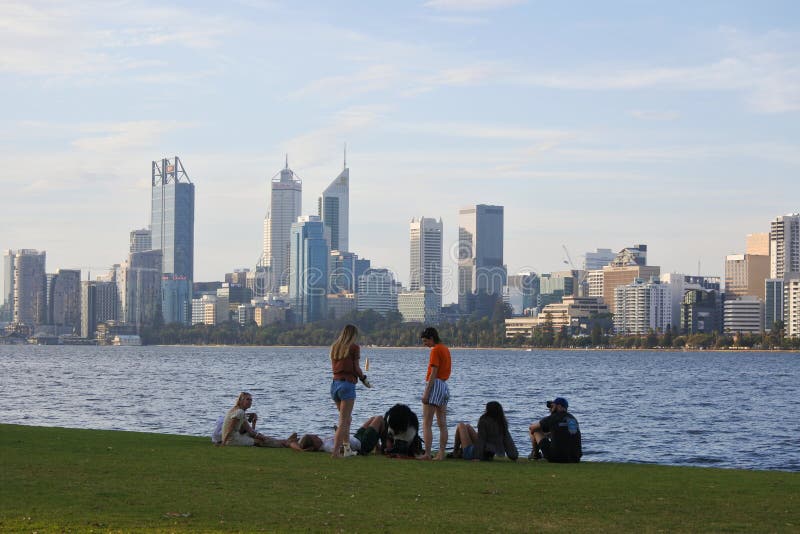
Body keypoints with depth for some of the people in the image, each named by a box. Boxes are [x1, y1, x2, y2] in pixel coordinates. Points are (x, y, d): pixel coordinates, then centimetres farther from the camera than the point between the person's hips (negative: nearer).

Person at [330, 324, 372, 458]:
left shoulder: (334, 347, 12)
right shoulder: (354, 348, -5)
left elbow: (333, 367, 14)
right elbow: (356, 368, -8)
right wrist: (364, 379, 9)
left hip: (335, 383, 6)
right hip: (347, 384, -6)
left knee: (347, 418, 21)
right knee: (344, 421, -5)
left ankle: (347, 448, 23)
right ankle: (335, 451, -14)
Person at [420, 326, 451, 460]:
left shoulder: (435, 350, -12)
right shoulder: (446, 349, 16)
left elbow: (433, 373, -18)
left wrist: (426, 393, -19)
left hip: (434, 385, -10)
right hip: (444, 385, 10)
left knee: (427, 424, -9)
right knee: (442, 424, 8)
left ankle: (427, 454, -15)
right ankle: (441, 454, 8)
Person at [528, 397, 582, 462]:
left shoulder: (552, 418, -3)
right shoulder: (573, 418, 16)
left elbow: (532, 427, 10)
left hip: (556, 458, -6)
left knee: (535, 431, 13)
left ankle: (535, 453, 30)